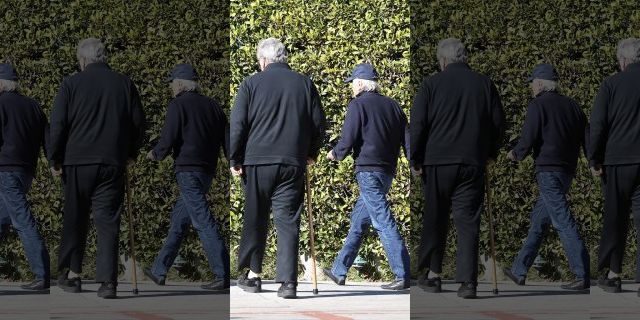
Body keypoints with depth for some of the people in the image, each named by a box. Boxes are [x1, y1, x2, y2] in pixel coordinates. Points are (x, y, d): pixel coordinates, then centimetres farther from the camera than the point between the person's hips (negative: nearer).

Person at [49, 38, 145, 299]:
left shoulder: (72, 84, -2)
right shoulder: (125, 84, 4)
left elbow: (57, 125, -5)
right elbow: (138, 122, 8)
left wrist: (55, 160, 4)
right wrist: (131, 153, 22)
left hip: (78, 162, -1)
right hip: (113, 164, 1)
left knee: (74, 219, 12)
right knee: (108, 221, 1)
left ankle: (71, 274, 18)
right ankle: (108, 281, -6)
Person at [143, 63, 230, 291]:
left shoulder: (178, 105, -6)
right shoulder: (212, 106, 13)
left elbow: (168, 140, -12)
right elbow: (227, 140, 8)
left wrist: (155, 154, 8)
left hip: (187, 171, -8)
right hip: (207, 171, 8)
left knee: (204, 223, -10)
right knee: (179, 220, 17)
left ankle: (222, 275, -16)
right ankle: (159, 271, 24)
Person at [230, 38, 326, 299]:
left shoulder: (251, 84, 0)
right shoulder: (305, 84, 6)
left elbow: (237, 125, -3)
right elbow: (319, 123, 9)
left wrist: (235, 160, 5)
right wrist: (311, 153, 23)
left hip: (257, 162, -1)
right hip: (293, 164, 1)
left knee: (255, 219, 12)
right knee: (288, 221, 0)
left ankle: (252, 275, 19)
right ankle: (288, 281, -7)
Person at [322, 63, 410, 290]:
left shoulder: (358, 105, -7)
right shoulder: (392, 106, 13)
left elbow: (347, 141, -11)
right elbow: (407, 140, 10)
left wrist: (335, 154, 9)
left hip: (368, 171, -8)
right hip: (388, 171, 8)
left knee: (384, 223, -9)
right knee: (359, 220, 16)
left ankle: (403, 276, -13)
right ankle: (340, 271, 24)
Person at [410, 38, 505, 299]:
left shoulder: (432, 84, -3)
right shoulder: (484, 84, 4)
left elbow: (417, 125, -5)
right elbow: (498, 122, 8)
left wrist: (416, 160, 3)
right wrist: (490, 152, 21)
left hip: (437, 162, -1)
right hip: (473, 163, 1)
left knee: (435, 219, 11)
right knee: (468, 221, 1)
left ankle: (433, 275, 18)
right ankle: (468, 281, -5)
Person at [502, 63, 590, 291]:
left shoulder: (537, 105, -6)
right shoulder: (572, 106, 13)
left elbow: (528, 139, -12)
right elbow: (588, 139, 9)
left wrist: (515, 154, 7)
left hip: (547, 171, -8)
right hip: (567, 171, 8)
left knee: (564, 223, -10)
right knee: (539, 220, 16)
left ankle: (583, 276, -16)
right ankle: (519, 271, 24)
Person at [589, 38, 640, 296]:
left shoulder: (612, 84, -3)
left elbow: (598, 125, -5)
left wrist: (594, 159, 2)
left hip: (618, 160, -1)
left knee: (615, 218, 9)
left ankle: (611, 274, 16)